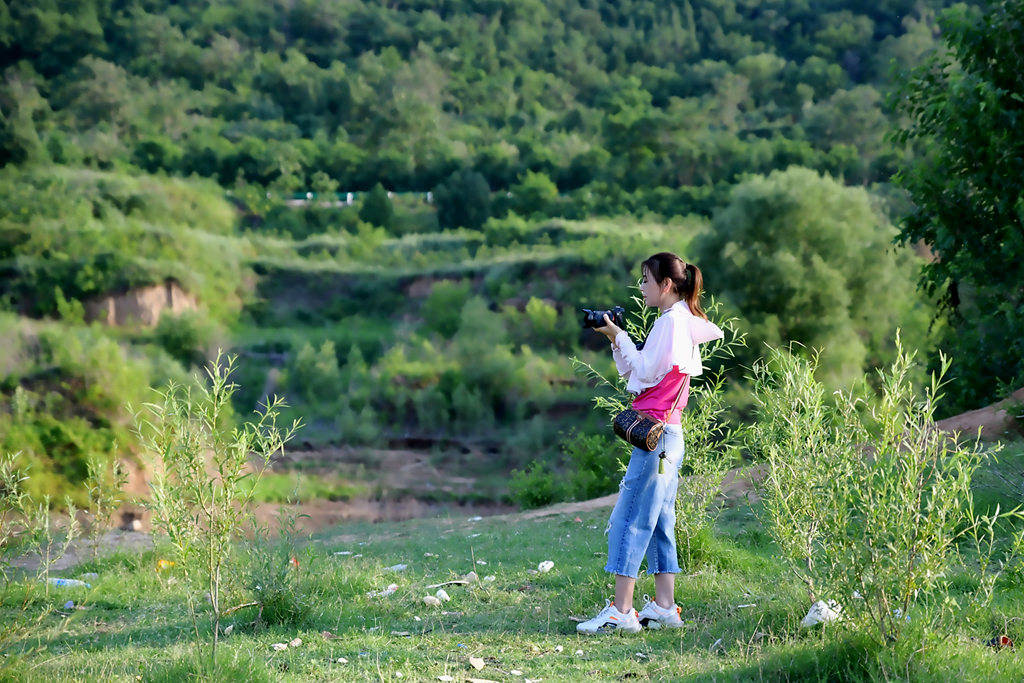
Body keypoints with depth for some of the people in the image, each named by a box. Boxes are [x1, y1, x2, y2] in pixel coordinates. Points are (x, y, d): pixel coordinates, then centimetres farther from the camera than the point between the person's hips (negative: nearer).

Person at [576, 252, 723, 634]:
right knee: (659, 523, 11)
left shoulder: (671, 321, -12)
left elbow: (644, 372, -16)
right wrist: (616, 340, 7)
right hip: (668, 434, 10)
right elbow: (633, 376, 19)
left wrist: (620, 338, -9)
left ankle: (621, 612, -9)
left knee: (629, 520, -9)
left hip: (656, 431, -10)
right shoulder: (685, 321, 17)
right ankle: (664, 608, 13)